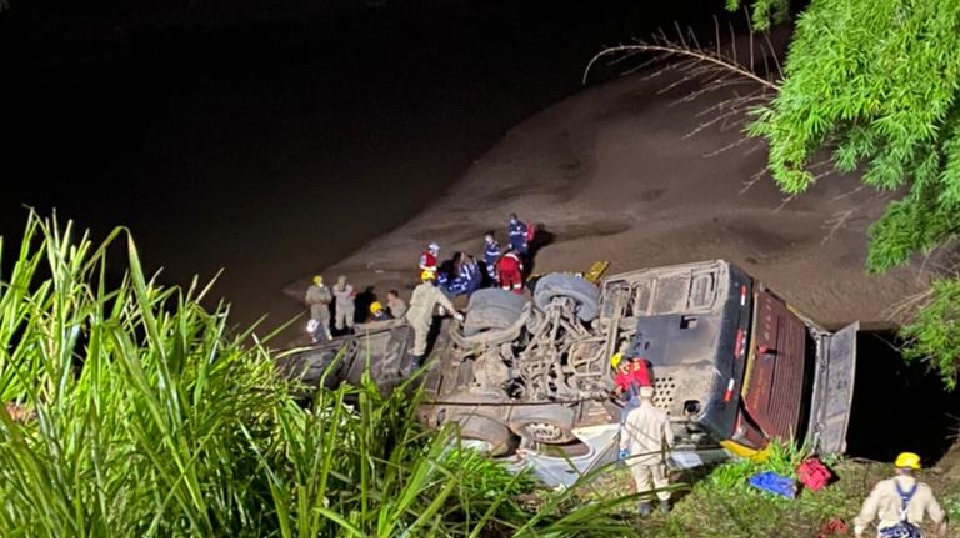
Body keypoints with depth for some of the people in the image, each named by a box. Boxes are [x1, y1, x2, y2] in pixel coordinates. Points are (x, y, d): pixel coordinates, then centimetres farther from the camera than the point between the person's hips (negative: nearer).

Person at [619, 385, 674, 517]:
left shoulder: (633, 414, -19)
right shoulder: (661, 414, -14)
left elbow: (625, 435, -12)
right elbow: (669, 437, -7)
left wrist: (623, 449, 7)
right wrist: (666, 445, 16)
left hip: (638, 455, -1)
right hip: (657, 454, 1)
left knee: (642, 482, 20)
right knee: (661, 480, 23)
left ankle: (645, 506, 29)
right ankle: (665, 504, 36)